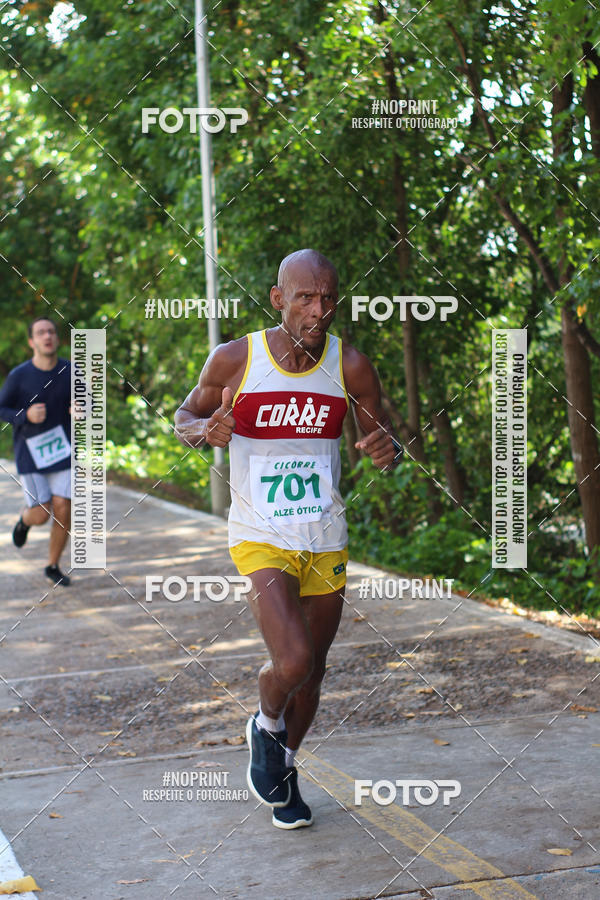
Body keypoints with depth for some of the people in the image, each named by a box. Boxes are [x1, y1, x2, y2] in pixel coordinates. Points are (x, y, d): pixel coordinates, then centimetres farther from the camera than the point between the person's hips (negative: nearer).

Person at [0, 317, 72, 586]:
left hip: (63, 452, 2)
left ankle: (53, 566, 17)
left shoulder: (70, 371, -5)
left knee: (63, 511, -4)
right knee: (42, 515, -5)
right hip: (30, 454, -2)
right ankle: (25, 519, 34)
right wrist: (26, 415, -22)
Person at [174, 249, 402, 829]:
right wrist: (205, 430, -18)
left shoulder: (350, 366, -5)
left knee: (311, 670, 13)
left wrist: (388, 451, -20)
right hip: (260, 539, -3)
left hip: (326, 541, 3)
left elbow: (384, 440, 5)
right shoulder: (235, 360, -10)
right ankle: (266, 725, 15)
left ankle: (282, 769, 40)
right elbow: (184, 416, 6)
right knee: (292, 661, -21)